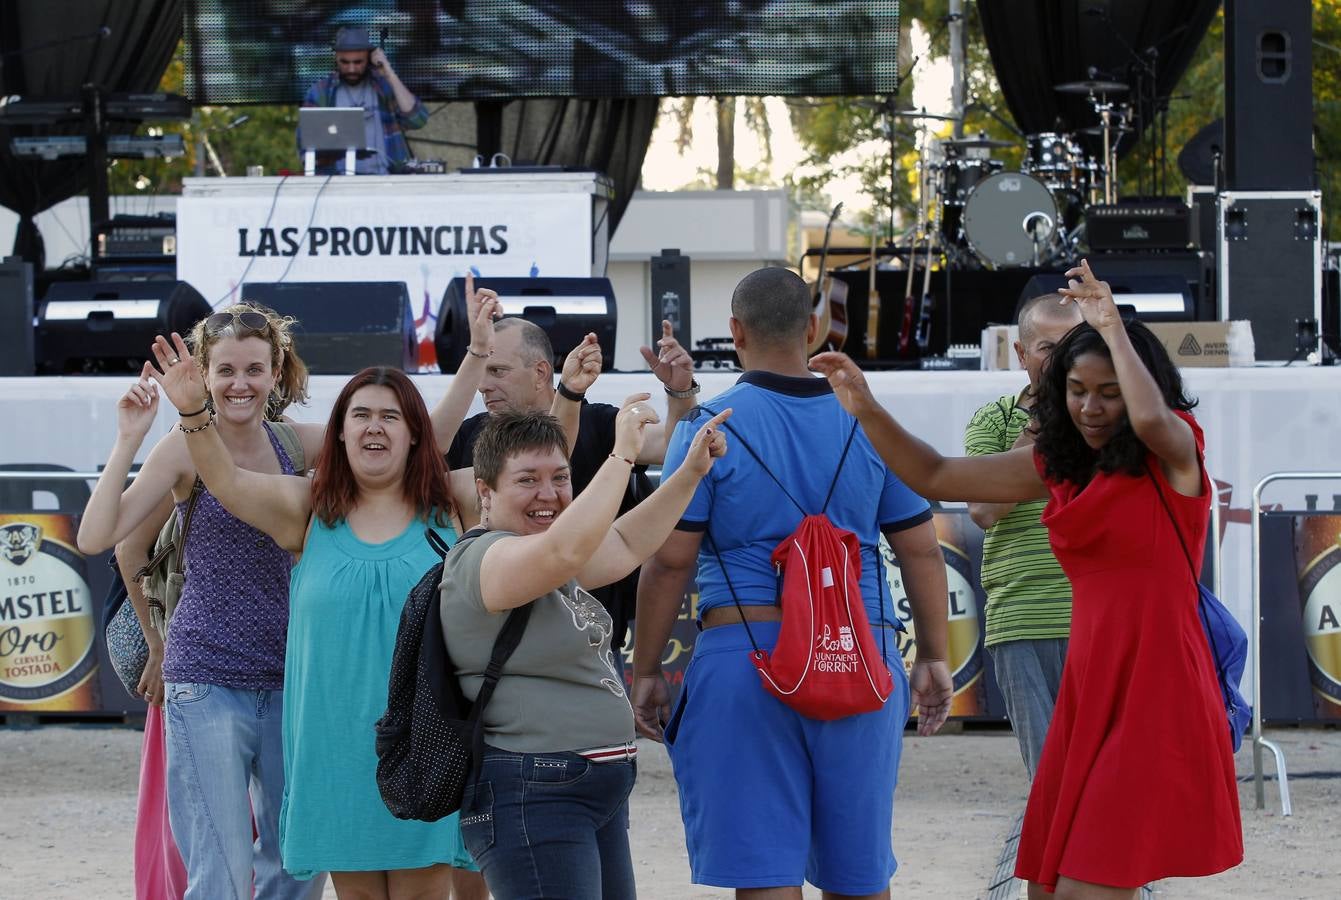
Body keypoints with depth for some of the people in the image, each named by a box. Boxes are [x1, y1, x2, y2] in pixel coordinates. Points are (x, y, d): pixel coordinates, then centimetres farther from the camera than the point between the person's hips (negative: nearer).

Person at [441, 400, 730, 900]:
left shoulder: (545, 562, 16)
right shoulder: (484, 558, -16)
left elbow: (625, 546, 31)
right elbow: (567, 550, -34)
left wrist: (691, 471, 25)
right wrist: (623, 454, -27)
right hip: (531, 797, -11)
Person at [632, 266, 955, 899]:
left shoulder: (708, 428, -4)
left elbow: (669, 562, -6)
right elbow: (921, 550, 8)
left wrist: (646, 670, 3)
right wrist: (934, 658, 17)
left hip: (745, 656, -3)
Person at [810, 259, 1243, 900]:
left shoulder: (1174, 453, -5)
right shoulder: (1058, 467, 13)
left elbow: (1150, 418, -30)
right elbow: (935, 477, 16)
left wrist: (1113, 327, -19)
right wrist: (867, 410, 4)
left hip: (1155, 689, -7)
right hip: (1085, 690, 7)